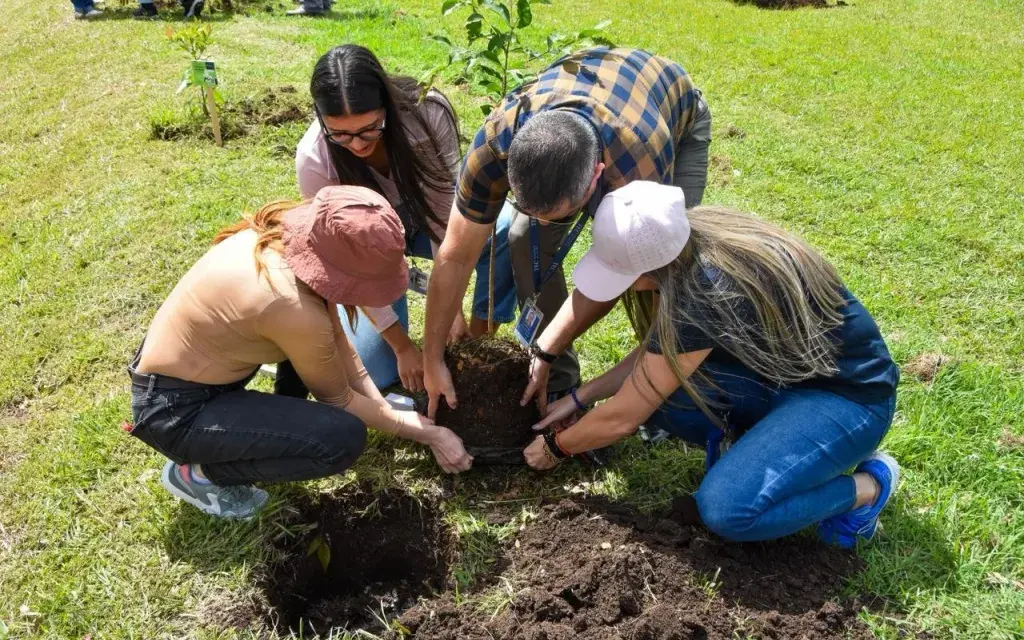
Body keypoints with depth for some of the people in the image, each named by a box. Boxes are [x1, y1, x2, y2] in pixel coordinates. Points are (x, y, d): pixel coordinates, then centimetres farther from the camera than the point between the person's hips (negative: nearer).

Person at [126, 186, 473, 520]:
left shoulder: (284, 234, -11)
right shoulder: (292, 305, -33)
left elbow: (335, 336, 2)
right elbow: (338, 400, -15)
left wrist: (380, 405, -1)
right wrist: (428, 433, -6)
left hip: (176, 360, 8)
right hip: (173, 410, -8)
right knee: (343, 438, -20)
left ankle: (289, 406, 17)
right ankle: (199, 472, -2)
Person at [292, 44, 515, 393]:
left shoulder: (429, 112, -33)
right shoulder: (314, 159, -31)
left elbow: (442, 216, -25)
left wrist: (451, 307, -26)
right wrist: (403, 346, -21)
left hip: (420, 217, 1)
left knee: (509, 231, -30)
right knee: (376, 371, -12)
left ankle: (479, 340, -6)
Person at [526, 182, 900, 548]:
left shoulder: (707, 294, -33)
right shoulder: (686, 243, -10)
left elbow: (621, 419, -22)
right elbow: (653, 351, 8)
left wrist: (555, 448, -5)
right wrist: (579, 398, 9)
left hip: (849, 393, -7)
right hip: (786, 369, 7)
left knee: (726, 508, -27)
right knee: (649, 384, -13)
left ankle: (868, 485, -3)